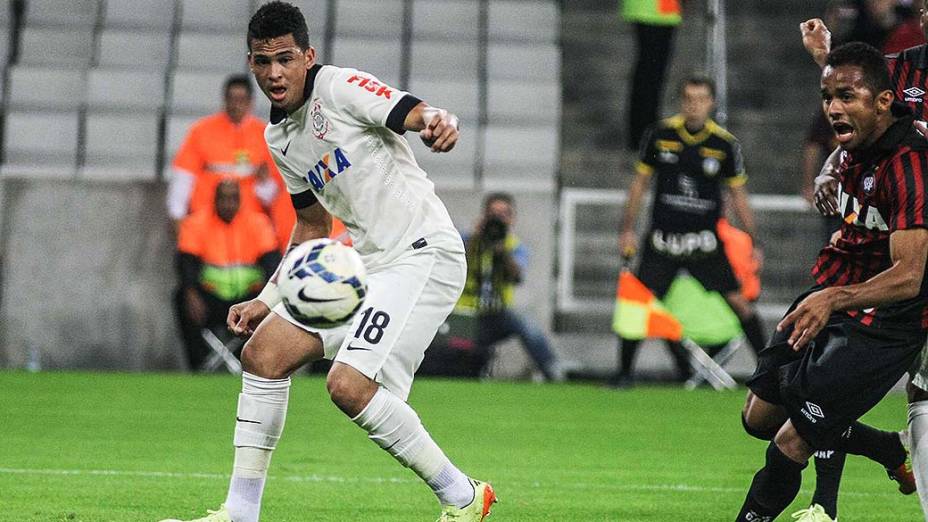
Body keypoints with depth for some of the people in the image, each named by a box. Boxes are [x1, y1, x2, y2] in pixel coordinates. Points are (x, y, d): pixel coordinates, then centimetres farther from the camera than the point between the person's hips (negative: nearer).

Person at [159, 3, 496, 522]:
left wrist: (439, 122, -47)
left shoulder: (340, 86, -10)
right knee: (264, 351, 3)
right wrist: (268, 300, 20)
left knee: (349, 385, -21)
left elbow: (419, 114, -23)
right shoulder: (279, 137, 15)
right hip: (366, 263, 9)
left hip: (423, 254, -9)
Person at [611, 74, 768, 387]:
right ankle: (624, 372, 7)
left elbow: (738, 197, 5)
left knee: (739, 302, -6)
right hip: (662, 240, 0)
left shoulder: (725, 144, -3)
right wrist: (627, 230, 4)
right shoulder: (660, 135, -2)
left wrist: (754, 243, 3)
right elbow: (640, 182, 8)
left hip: (705, 241, 0)